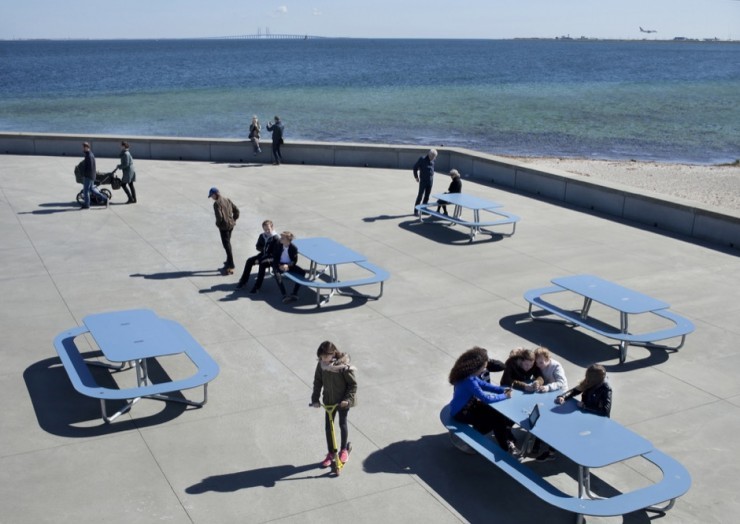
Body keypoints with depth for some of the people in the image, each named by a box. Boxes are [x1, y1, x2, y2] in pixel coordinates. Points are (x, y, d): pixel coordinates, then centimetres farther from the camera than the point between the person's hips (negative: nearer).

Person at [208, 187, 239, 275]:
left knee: (227, 245, -4)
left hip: (224, 226, -8)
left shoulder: (217, 203, -16)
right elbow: (236, 210, 9)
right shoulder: (227, 200, 8)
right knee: (228, 243, 21)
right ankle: (229, 262, 32)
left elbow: (219, 216, -24)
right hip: (231, 225, 8)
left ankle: (231, 267, -2)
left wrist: (218, 224, -6)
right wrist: (234, 220, 15)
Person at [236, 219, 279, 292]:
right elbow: (258, 246, 18)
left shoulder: (276, 238, -15)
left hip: (272, 257, -7)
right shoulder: (262, 236, 5)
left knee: (262, 264, -33)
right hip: (263, 255, 7)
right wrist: (262, 249, -10)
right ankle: (243, 281, -3)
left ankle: (257, 286, -30)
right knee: (249, 260, -12)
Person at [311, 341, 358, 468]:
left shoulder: (344, 366, -23)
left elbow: (353, 384, -15)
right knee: (328, 426, 8)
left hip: (343, 401, -4)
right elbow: (318, 381, 0)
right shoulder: (321, 364, -11)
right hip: (329, 401, 4)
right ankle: (331, 453, 23)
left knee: (343, 424, 9)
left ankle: (344, 450, 30)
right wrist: (315, 399, -5)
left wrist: (348, 399, -24)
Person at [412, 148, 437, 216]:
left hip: (430, 181, 6)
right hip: (423, 181, -6)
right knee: (420, 196, -6)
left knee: (427, 196, 9)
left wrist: (432, 176, 16)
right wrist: (416, 177, 0)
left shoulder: (432, 160, 7)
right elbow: (415, 167, -4)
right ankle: (416, 211, -2)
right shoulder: (422, 159, -11)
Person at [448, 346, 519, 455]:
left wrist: (502, 389, -4)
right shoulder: (469, 381, -33)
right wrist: (504, 396, -16)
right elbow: (486, 398, -30)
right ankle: (507, 446, 15)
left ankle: (507, 440, 9)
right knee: (496, 419, -3)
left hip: (468, 406, 9)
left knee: (499, 412, 3)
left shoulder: (469, 375, -5)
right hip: (461, 413, -9)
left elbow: (484, 384, 8)